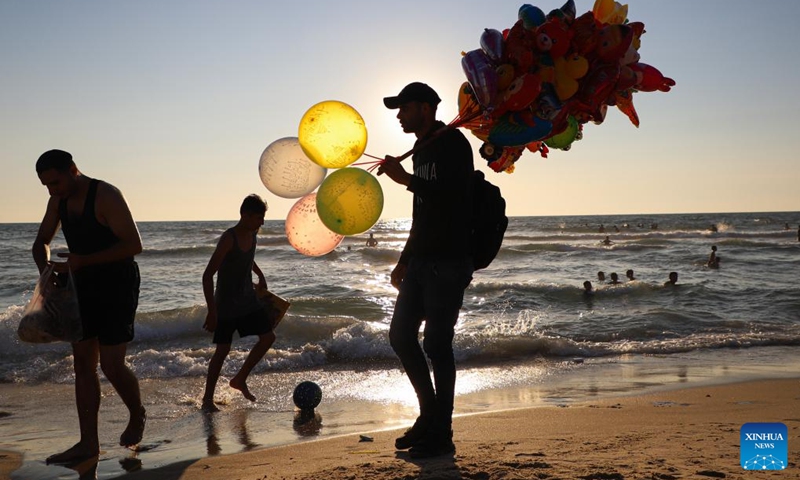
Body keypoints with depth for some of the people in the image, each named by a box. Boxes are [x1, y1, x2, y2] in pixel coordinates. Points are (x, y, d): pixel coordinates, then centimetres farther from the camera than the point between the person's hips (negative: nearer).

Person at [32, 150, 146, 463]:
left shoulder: (107, 196, -18)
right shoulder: (58, 201, 5)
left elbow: (134, 245, -22)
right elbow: (41, 243, 16)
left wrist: (83, 261, -26)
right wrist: (46, 269, -6)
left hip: (117, 286, -7)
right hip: (84, 287, 8)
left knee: (111, 365, -7)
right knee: (83, 363, 5)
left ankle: (137, 415, 21)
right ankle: (88, 443, 11)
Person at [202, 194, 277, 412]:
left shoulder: (253, 236, 0)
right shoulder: (228, 239, -23)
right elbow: (208, 275, -25)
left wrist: (261, 276, 20)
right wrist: (212, 311, -28)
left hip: (248, 299, 7)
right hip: (226, 304, -7)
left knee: (268, 337, 4)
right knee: (223, 349, -4)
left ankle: (240, 379, 18)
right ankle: (207, 399, 10)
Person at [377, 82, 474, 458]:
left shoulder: (452, 143, -9)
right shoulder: (421, 149, 18)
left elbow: (450, 196, -23)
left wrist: (404, 179, -17)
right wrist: (404, 260, 20)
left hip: (449, 263, -9)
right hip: (421, 262, 9)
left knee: (437, 344, -7)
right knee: (401, 334, 10)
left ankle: (441, 434, 5)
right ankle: (430, 415, 24)